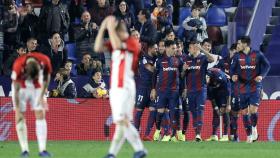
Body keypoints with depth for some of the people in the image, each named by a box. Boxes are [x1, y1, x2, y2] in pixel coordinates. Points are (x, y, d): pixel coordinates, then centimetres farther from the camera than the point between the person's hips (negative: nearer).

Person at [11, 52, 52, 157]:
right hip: (21, 88, -2)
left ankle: (42, 150, -10)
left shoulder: (45, 61, -29)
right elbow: (16, 89, -25)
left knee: (41, 116, -8)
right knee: (20, 118, -8)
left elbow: (46, 78, -7)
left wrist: (42, 96, -9)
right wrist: (17, 110, -22)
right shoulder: (18, 66, -34)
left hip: (37, 88, 2)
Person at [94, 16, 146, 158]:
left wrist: (111, 28, -17)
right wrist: (102, 29, 0)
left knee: (122, 120, -15)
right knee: (120, 122, 6)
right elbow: (98, 48, 6)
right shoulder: (116, 43, 16)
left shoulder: (132, 42, -7)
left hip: (125, 88, -7)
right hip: (114, 88, 7)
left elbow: (117, 45, -25)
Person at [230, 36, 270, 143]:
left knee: (253, 110, -17)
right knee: (245, 113, 4)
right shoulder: (237, 56, 3)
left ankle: (254, 128, 10)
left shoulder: (257, 55, -3)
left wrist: (262, 76, -15)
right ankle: (249, 136, 16)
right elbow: (232, 68, 2)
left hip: (255, 87, -3)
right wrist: (233, 75, -21)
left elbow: (267, 65, 2)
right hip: (243, 89, 3)